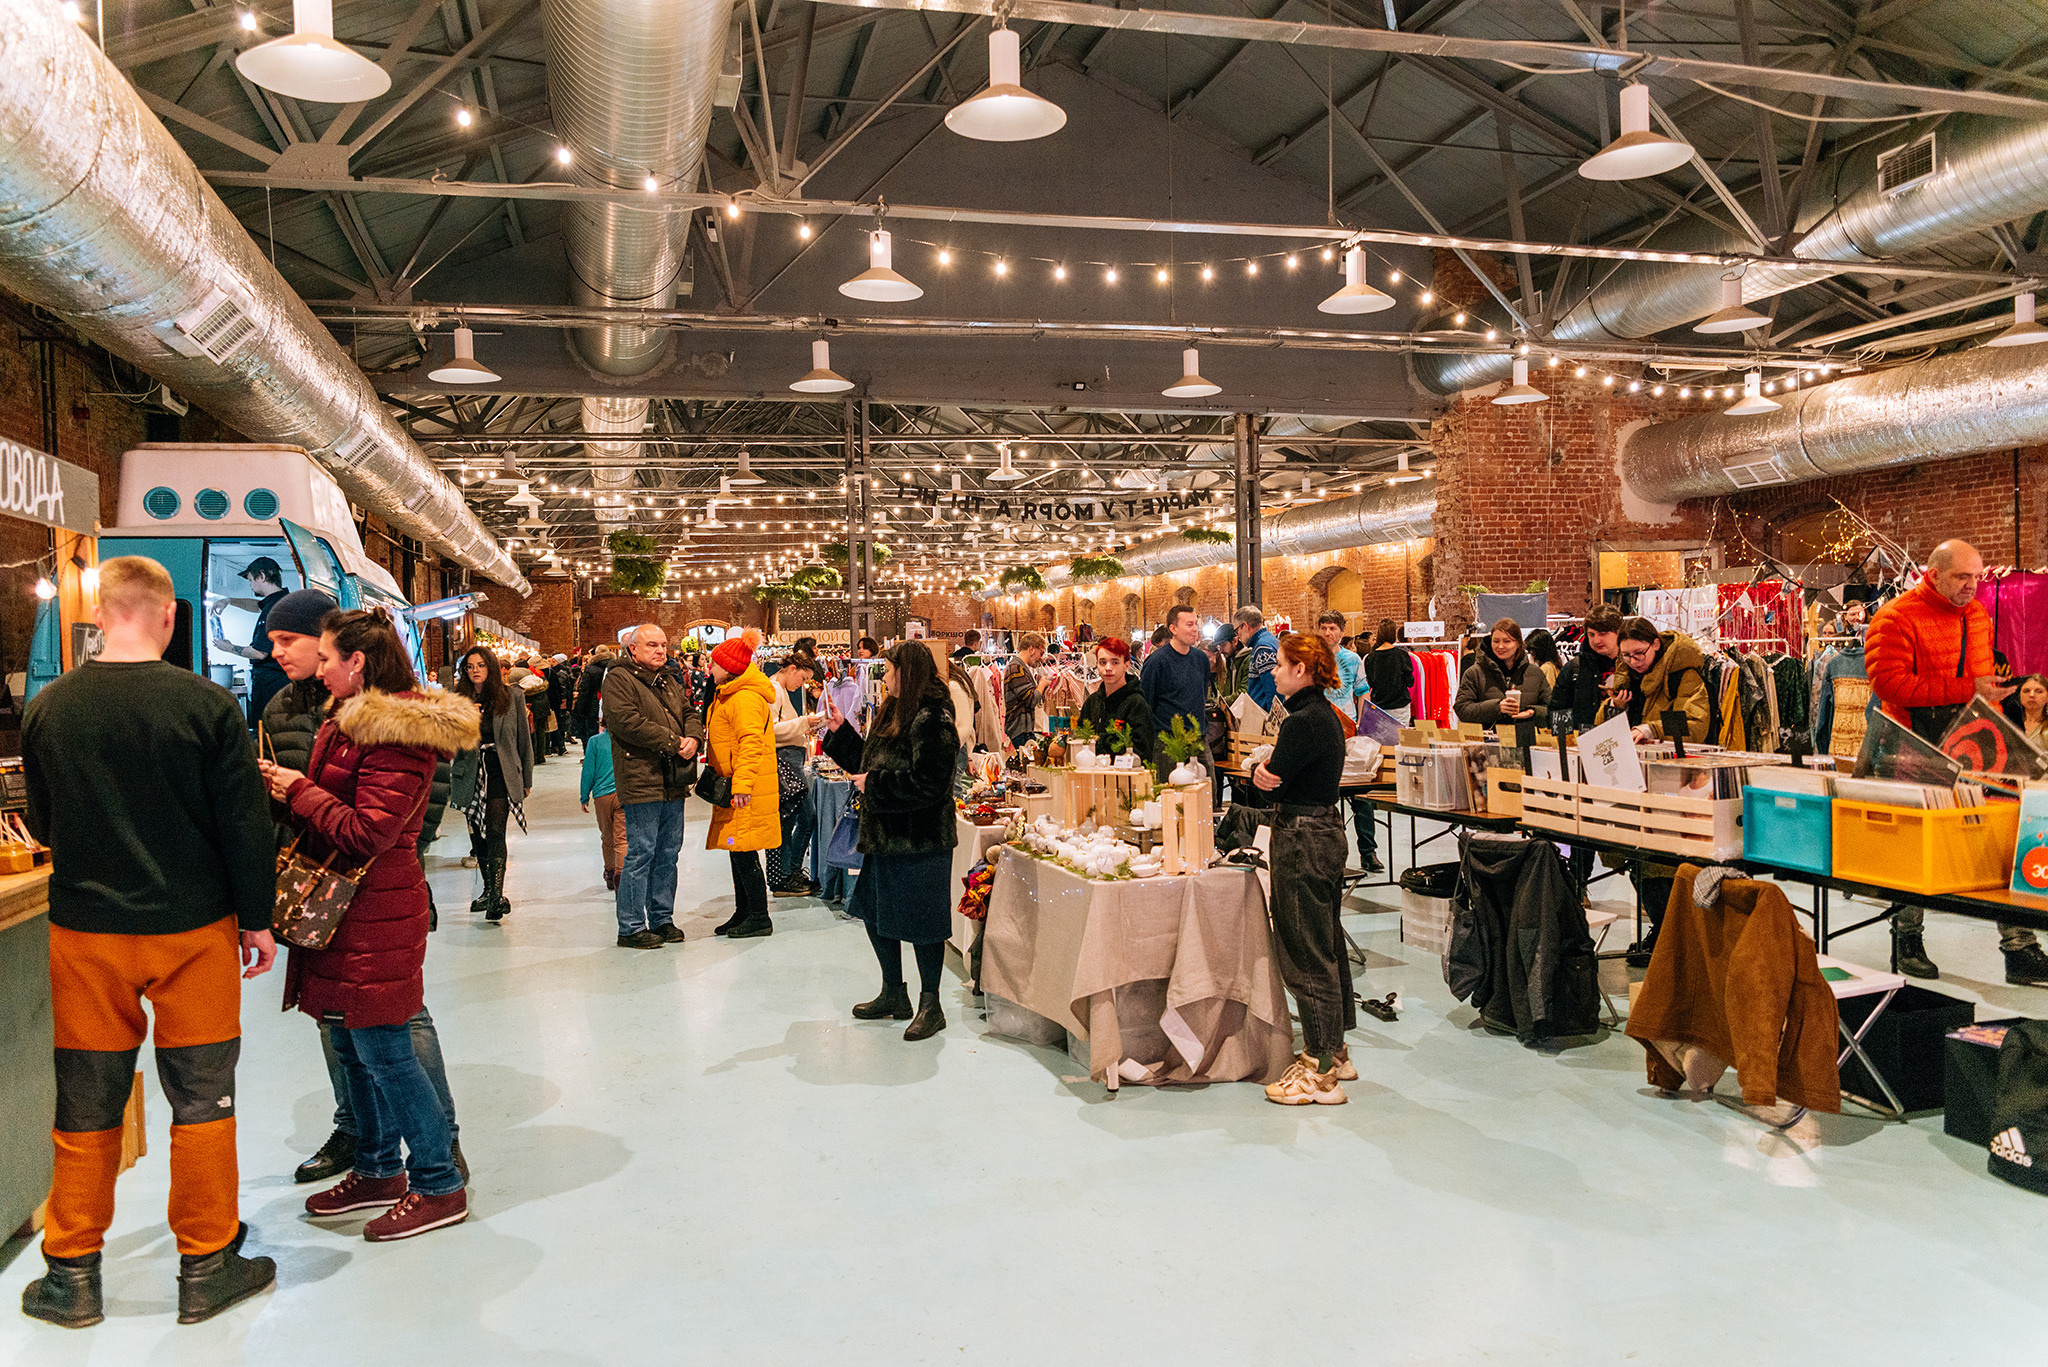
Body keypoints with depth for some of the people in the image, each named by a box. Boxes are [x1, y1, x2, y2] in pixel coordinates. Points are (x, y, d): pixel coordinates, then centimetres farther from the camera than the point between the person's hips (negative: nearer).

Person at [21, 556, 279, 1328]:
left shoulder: (48, 708, -4)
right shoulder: (208, 706, -14)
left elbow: (42, 824, 9)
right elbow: (244, 828, -10)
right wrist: (257, 920, 2)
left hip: (84, 931, 2)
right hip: (193, 928, -2)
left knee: (86, 1103, 14)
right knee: (201, 1096, 9)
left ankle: (71, 1275, 25)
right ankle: (206, 1269, 18)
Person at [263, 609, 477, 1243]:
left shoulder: (395, 734, -19)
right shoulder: (352, 721, 14)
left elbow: (367, 832, -22)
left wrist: (300, 791, -12)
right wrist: (289, 787, 4)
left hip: (376, 910, -10)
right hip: (347, 905, 10)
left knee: (383, 1049, -3)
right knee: (351, 1044, 17)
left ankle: (439, 1185, 9)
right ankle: (378, 1171, 31)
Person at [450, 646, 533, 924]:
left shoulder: (510, 697, 1)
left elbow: (524, 738, 7)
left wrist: (526, 779, 9)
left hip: (501, 773, -3)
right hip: (470, 773, 3)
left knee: (495, 831, -15)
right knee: (477, 834, 10)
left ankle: (497, 895, -19)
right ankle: (489, 889, 26)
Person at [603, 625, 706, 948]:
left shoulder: (668, 682, 21)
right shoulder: (619, 679, -6)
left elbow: (690, 713, 18)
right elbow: (626, 721, -18)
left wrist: (693, 737, -6)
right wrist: (673, 743, -17)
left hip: (673, 783, 8)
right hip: (641, 781, -8)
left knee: (668, 852, 12)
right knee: (640, 853, -6)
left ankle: (662, 919, 22)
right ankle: (631, 928, 1)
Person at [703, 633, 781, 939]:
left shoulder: (746, 698, -17)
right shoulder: (726, 694, 17)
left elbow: (751, 743, -26)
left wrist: (742, 784, -32)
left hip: (748, 793, -11)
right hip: (733, 788, 11)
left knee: (744, 853, -7)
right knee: (737, 853, 15)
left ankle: (759, 918, 1)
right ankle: (743, 913, 24)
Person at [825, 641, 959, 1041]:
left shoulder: (931, 720, -18)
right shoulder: (893, 713, 13)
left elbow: (927, 784, -25)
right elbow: (867, 762, 20)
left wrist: (875, 784, -17)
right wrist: (840, 730, 13)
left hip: (920, 841, -10)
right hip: (885, 837, 10)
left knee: (922, 922, 0)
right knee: (875, 913, 16)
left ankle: (930, 1005, 14)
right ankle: (894, 995, 31)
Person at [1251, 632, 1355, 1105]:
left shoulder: (1302, 722, -20)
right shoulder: (1326, 716, 11)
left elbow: (1270, 787, -15)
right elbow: (1270, 778, 14)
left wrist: (1262, 770, 3)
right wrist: (1264, 769, -3)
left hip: (1301, 839, -10)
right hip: (1327, 830, 10)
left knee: (1306, 954, -3)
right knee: (1328, 947, 17)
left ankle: (1320, 1072, 4)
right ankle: (1335, 1052, 28)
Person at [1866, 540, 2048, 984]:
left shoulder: (1978, 615, 15)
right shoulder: (1897, 618, -9)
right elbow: (1889, 682, -20)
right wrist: (1967, 689, -20)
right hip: (1917, 755, -6)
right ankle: (1908, 942, 21)